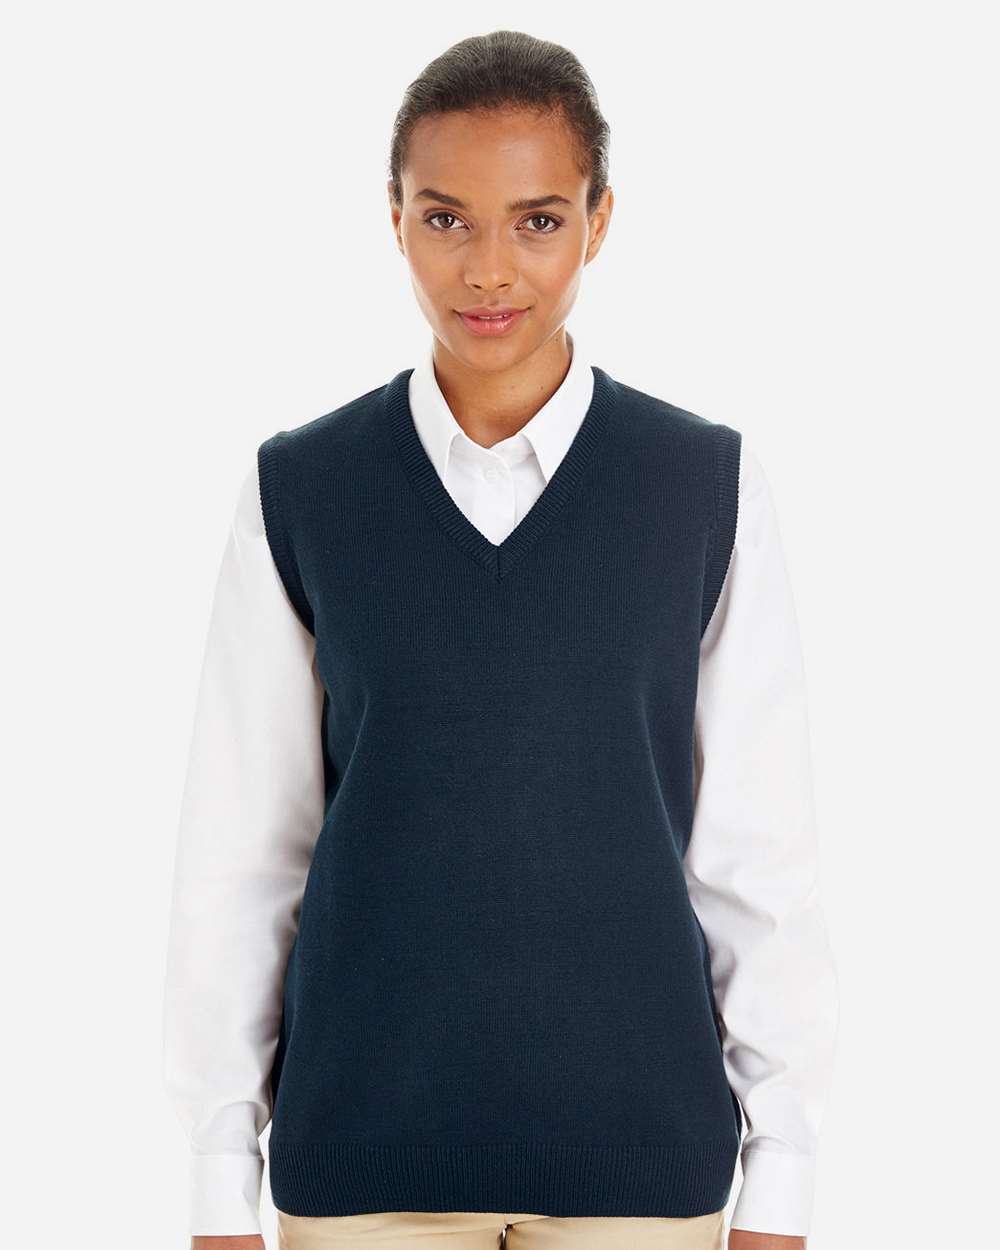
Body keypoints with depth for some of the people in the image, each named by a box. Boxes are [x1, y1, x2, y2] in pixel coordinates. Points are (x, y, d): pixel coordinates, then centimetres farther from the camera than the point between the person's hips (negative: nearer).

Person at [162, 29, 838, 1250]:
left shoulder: (709, 486, -2)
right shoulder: (300, 491, 0)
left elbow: (761, 854, 0)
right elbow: (239, 845, 2)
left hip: (642, 1148, 0)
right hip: (361, 1149, 0)